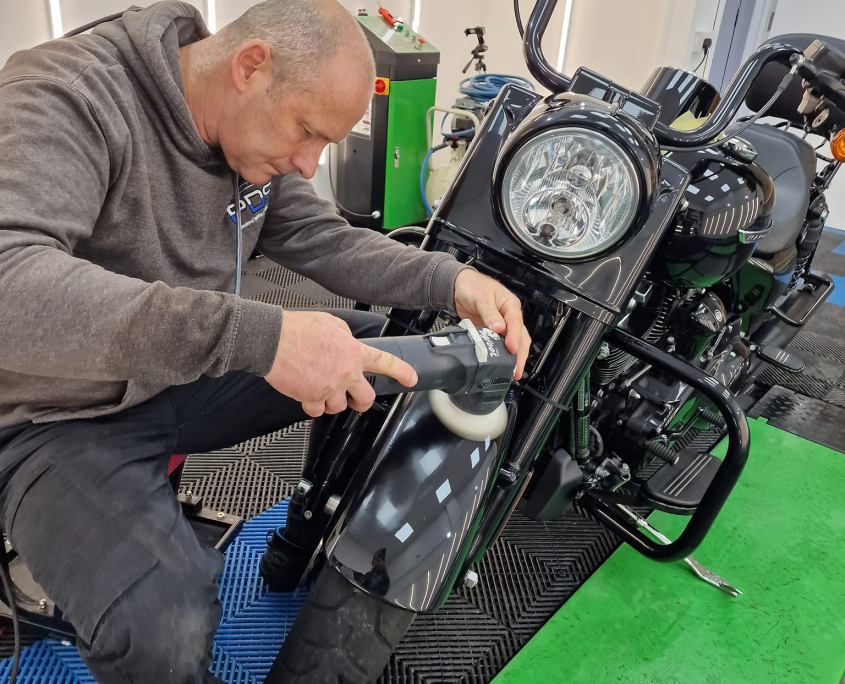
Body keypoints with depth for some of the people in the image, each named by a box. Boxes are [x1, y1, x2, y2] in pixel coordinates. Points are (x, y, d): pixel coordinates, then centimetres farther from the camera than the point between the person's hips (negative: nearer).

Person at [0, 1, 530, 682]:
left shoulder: (252, 130, -2)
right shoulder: (63, 95, -25)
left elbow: (325, 239, 4)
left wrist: (451, 280, -13)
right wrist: (259, 335, -49)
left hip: (188, 375, 7)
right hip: (61, 417, -6)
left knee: (388, 352, 2)